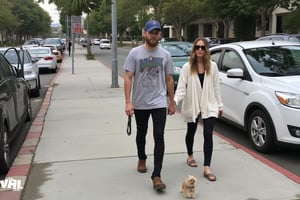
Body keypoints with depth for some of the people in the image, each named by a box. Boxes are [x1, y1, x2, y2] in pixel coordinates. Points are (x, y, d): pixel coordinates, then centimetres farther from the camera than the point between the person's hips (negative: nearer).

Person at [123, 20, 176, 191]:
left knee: (159, 136, -10)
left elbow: (169, 79, 7)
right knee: (141, 134, 18)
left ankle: (156, 176, -8)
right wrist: (128, 102, -14)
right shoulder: (135, 53, -4)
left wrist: (172, 102, 6)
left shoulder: (165, 54, 1)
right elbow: (128, 78, -7)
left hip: (159, 102, 0)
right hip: (140, 103, 0)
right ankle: (142, 159, 46)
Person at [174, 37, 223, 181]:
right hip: (192, 106, 0)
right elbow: (181, 87, -13)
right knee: (191, 132, 18)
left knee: (208, 134, -12)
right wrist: (175, 101, -29)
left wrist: (220, 105, 6)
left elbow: (216, 87, 5)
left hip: (209, 106, 0)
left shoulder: (212, 66, 0)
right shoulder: (187, 67, -7)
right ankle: (190, 156, 45)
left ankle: (207, 168, -9)